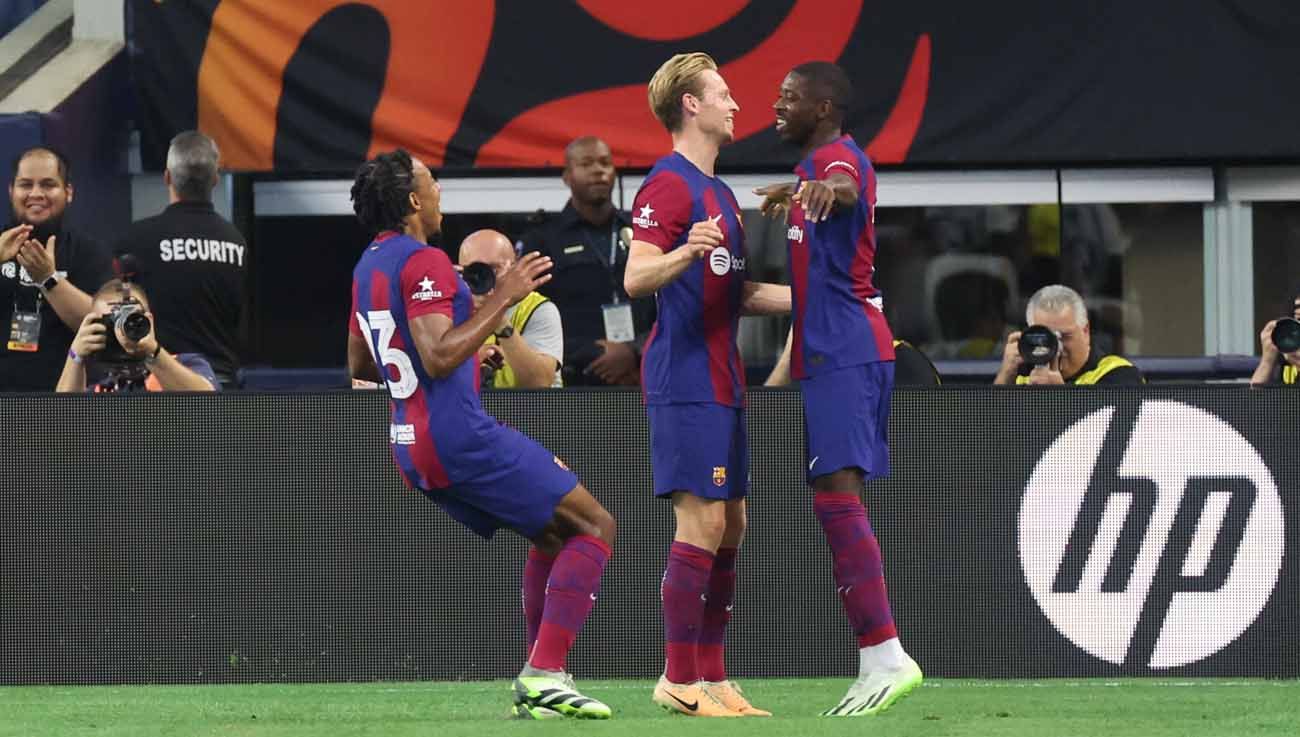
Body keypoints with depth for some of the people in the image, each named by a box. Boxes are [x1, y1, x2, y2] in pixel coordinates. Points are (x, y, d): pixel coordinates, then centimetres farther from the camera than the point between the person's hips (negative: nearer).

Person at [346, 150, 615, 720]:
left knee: (552, 534, 21)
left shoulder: (369, 267, 16)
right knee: (594, 527, -5)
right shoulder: (423, 262, -14)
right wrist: (502, 299, -19)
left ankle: (537, 682, 12)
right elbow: (439, 358, -25)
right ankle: (544, 673, -16)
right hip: (459, 434, -10)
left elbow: (358, 368, 26)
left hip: (410, 448, 10)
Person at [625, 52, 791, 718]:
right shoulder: (669, 185, -10)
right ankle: (679, 680, -10)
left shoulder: (717, 192, 20)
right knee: (702, 524, -12)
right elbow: (636, 278, -22)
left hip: (721, 383, 10)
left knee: (729, 526, 9)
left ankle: (712, 680, 12)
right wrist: (687, 252, -40)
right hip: (685, 382, -10)